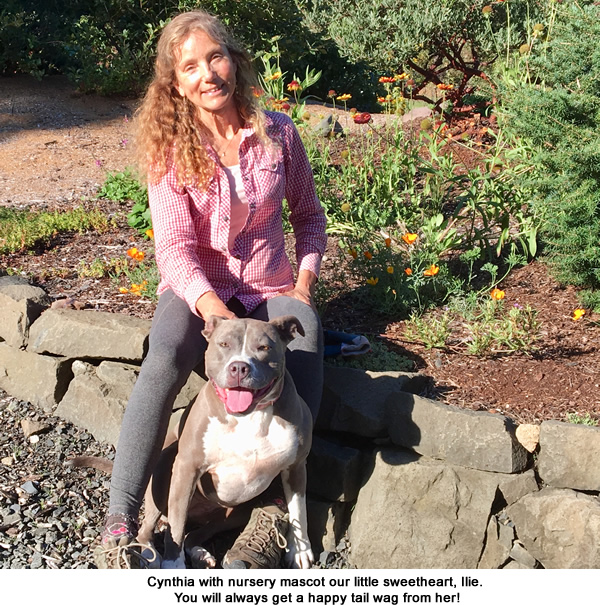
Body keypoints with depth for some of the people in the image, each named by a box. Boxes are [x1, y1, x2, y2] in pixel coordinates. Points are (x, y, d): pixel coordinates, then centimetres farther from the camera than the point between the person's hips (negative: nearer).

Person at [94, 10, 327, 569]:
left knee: (305, 348, -32)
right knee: (164, 361, -33)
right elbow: (175, 246, -14)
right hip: (196, 289, -1)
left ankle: (276, 512, -28)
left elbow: (308, 214, 12)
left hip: (269, 288, 2)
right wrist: (215, 310, -31)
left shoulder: (277, 133, -1)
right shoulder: (170, 148, -6)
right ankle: (120, 519, -28)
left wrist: (304, 281, -3)